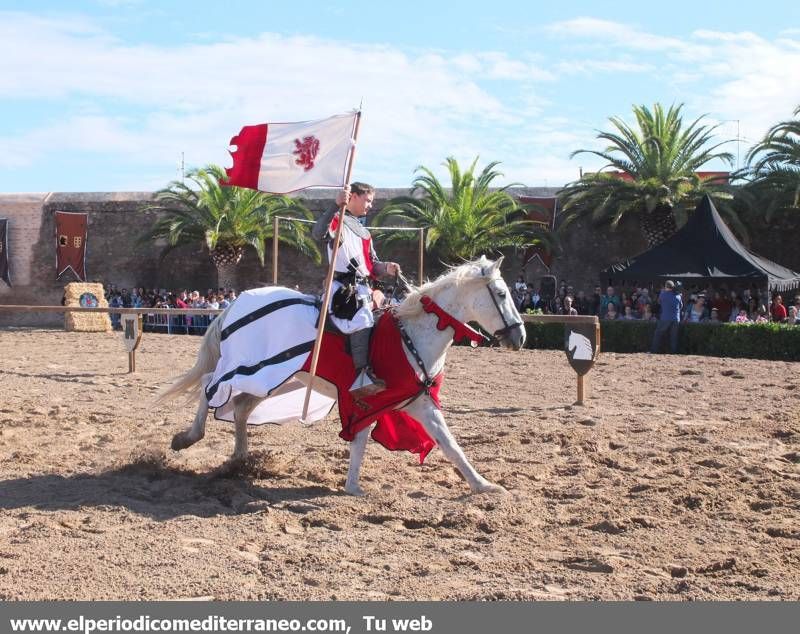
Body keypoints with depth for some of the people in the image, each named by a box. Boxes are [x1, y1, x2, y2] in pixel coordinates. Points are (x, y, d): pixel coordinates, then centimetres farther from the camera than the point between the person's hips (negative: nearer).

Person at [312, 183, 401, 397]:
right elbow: (318, 233, -23)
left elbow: (372, 264, 25)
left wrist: (386, 267, 3)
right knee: (362, 320, -30)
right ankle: (362, 378, -36)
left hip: (363, 288, 9)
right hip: (343, 288, -9)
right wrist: (336, 206, -32)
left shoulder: (364, 232, 26)